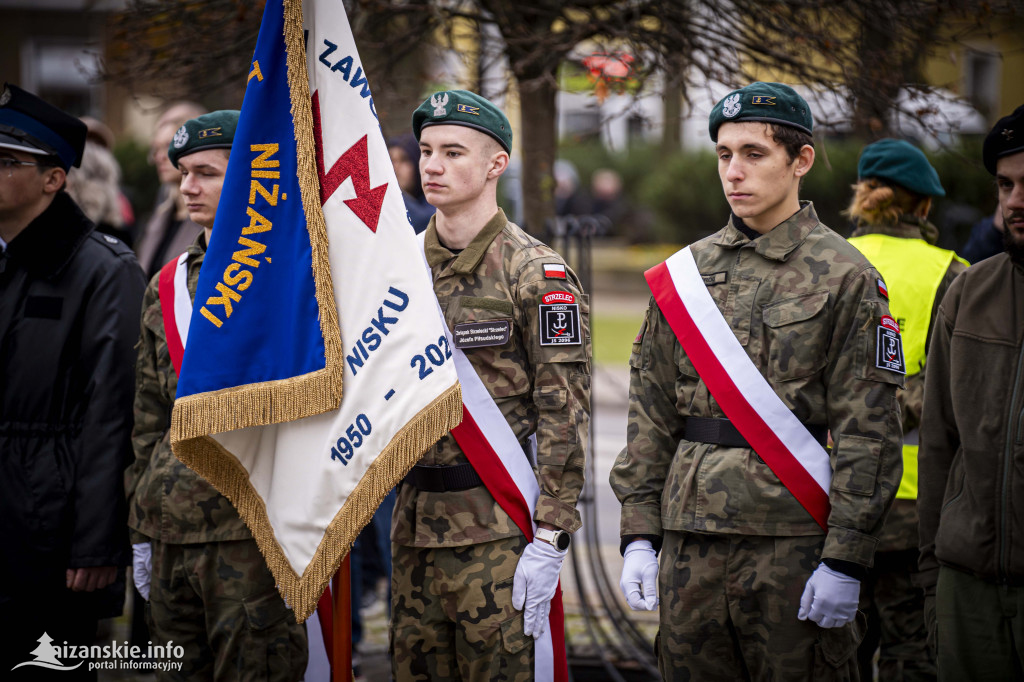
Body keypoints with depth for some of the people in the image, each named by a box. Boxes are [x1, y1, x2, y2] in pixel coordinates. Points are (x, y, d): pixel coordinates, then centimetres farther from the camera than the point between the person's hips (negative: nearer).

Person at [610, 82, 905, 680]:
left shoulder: (844, 276, -3)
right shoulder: (684, 274, 11)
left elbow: (868, 430, -7)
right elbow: (652, 415, 13)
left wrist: (846, 560, -13)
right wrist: (639, 534, 6)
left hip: (793, 541, -4)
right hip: (690, 539, 4)